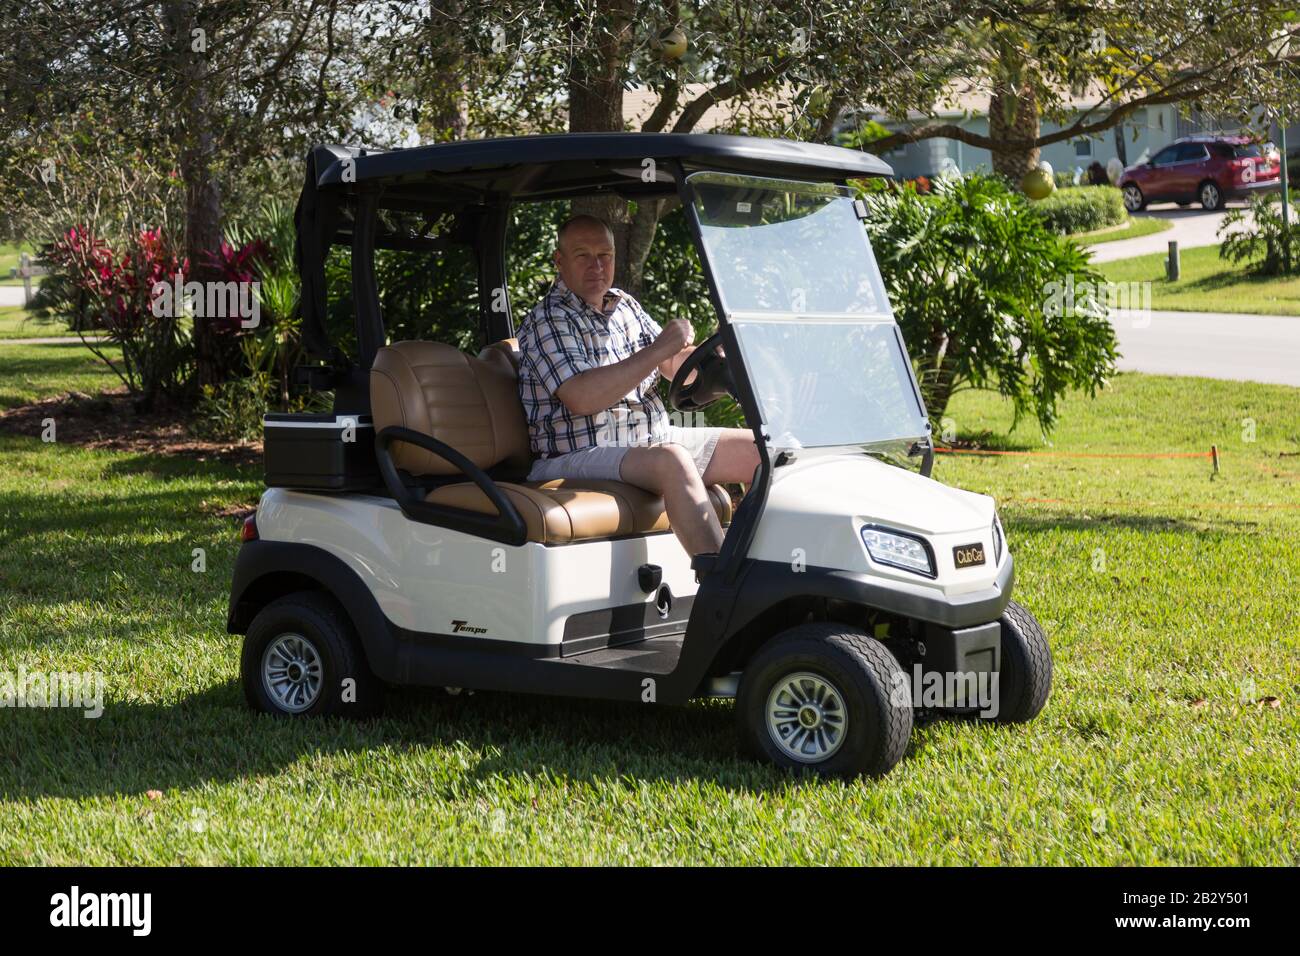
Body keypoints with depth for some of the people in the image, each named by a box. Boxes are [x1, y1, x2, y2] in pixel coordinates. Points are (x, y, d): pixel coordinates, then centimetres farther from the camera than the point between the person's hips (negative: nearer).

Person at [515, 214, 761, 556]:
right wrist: (658, 349, -25)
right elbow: (581, 397, -27)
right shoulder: (546, 321, -11)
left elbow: (676, 366, 20)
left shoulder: (625, 306, 15)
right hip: (580, 458, -9)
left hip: (654, 439, 9)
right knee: (672, 461, -36)